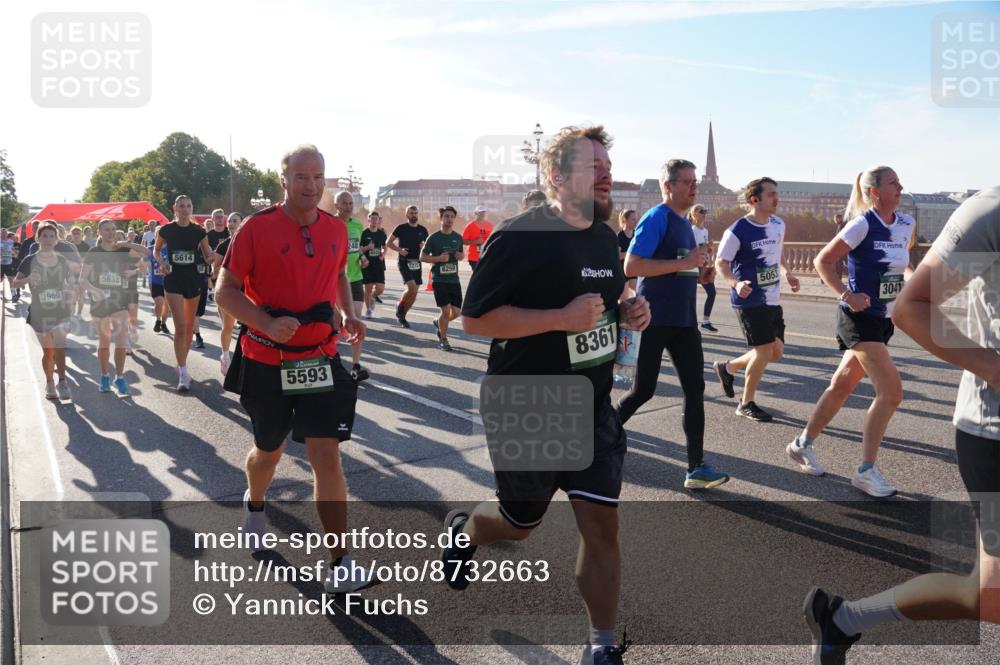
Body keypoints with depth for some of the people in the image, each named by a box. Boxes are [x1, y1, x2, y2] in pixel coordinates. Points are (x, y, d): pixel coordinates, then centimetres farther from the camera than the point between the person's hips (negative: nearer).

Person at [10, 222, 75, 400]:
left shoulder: (63, 260, 1)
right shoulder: (30, 261, -5)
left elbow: (71, 283, 12)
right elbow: (14, 283, -9)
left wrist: (71, 288, -11)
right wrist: (28, 279, -29)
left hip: (61, 310, 0)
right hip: (40, 312, 0)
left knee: (59, 347, -14)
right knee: (48, 351, 9)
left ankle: (62, 382, -5)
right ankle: (50, 384, 26)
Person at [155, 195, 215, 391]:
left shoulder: (199, 231, -1)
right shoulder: (167, 230, -3)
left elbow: (207, 256, 6)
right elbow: (156, 250, 12)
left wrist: (212, 258, -17)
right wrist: (161, 262, -7)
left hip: (193, 279, 2)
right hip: (173, 280, -2)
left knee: (190, 326, 12)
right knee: (180, 326, -11)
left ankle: (182, 363, 31)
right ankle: (183, 374, -11)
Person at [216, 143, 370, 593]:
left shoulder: (336, 229, 3)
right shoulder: (257, 227, -10)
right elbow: (226, 291, -8)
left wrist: (349, 315, 4)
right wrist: (267, 324, -25)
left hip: (319, 360, 2)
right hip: (266, 361, -2)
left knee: (327, 456, -8)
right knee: (269, 451, 18)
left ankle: (341, 563, -2)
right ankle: (255, 504, 53)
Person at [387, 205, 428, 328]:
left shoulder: (422, 229, 8)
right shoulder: (401, 228, -3)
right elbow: (389, 242, 3)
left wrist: (424, 247, -6)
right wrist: (399, 250, -12)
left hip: (417, 263, 5)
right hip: (404, 262, -5)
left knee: (414, 294, 5)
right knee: (412, 288, -21)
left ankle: (402, 316, 21)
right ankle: (400, 307, 6)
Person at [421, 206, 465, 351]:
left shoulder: (458, 238, 8)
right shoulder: (434, 237, -5)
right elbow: (422, 257, -2)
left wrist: (461, 256, -2)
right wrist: (439, 258, -17)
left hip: (454, 279, 4)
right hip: (439, 279, -4)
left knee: (456, 311, 2)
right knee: (445, 310, -8)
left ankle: (438, 323, 33)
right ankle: (443, 340, 12)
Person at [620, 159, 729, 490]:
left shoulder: (684, 223, 16)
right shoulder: (656, 218, -11)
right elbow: (631, 266, -21)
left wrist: (697, 272, 9)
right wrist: (683, 264, -20)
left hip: (683, 320, 8)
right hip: (655, 321, -8)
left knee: (695, 390, 2)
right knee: (643, 390, 0)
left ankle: (696, 467, 5)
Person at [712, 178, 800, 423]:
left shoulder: (778, 224, 6)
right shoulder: (737, 231, -15)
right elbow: (721, 263, -12)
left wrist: (786, 273, 8)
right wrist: (736, 283, -29)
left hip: (773, 300, 8)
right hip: (750, 301, -8)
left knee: (776, 352, 9)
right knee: (765, 350, -7)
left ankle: (727, 367, 31)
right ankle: (747, 403, 12)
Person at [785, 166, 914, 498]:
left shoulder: (905, 224, 7)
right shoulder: (863, 225, -15)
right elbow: (823, 261, -12)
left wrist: (910, 276, 4)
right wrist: (846, 295, -20)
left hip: (883, 319, 8)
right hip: (860, 319, -8)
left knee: (841, 386, 15)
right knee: (891, 390, -12)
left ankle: (802, 445, 30)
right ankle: (866, 471, -1)